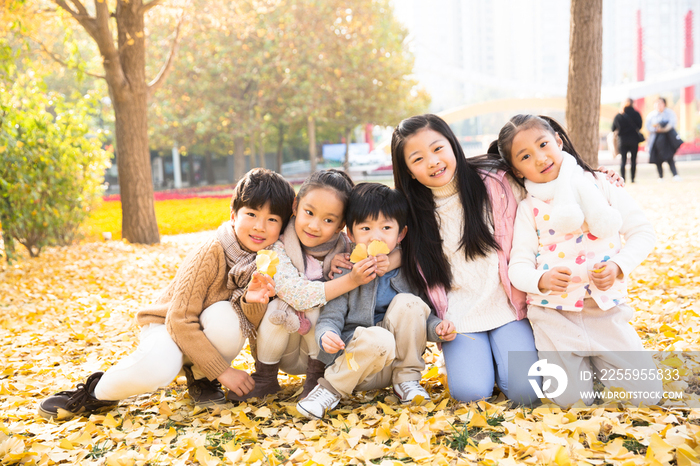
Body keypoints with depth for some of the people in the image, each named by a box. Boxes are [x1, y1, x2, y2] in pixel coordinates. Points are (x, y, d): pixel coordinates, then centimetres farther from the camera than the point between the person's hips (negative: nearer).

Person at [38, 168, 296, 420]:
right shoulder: (210, 254, -26)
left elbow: (251, 323, -13)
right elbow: (180, 320, -26)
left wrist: (253, 300, -36)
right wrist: (222, 371, -25)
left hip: (206, 333, 3)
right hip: (168, 325, -3)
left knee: (226, 315, -32)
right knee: (156, 366, -37)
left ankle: (200, 378, -2)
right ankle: (97, 391, -4)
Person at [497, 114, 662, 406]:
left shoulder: (601, 185, 1)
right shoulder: (528, 209, -2)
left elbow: (642, 232, 2)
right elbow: (518, 266, -6)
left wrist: (619, 267, -15)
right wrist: (542, 279, -27)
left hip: (606, 309, 1)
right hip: (554, 314, -1)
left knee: (647, 394, -2)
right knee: (572, 400, -8)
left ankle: (596, 360, 24)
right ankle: (565, 359, 23)